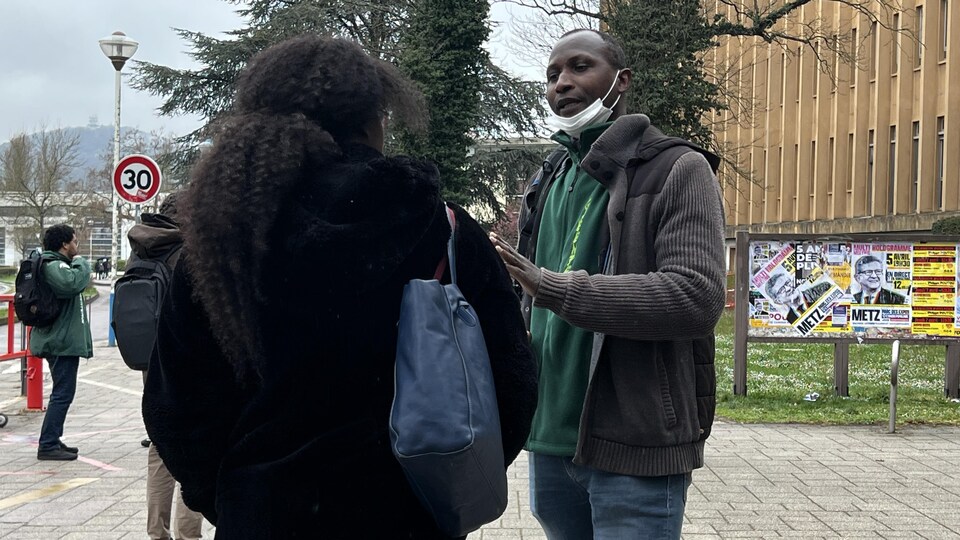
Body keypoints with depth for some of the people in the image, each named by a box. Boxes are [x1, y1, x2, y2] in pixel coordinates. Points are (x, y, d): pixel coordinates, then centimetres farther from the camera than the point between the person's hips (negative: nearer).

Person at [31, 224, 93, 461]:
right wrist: (80, 263, -17)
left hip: (61, 340, 11)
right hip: (63, 341, -11)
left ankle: (53, 441, 22)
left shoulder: (57, 265, 17)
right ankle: (47, 445, -7)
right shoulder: (54, 266, -16)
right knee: (63, 393, -9)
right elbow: (73, 283, -33)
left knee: (62, 392, 16)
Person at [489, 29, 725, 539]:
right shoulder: (548, 184, 14)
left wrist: (555, 286, -24)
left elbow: (696, 297, -20)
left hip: (634, 449, -6)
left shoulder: (679, 170, -6)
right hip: (550, 440, 6)